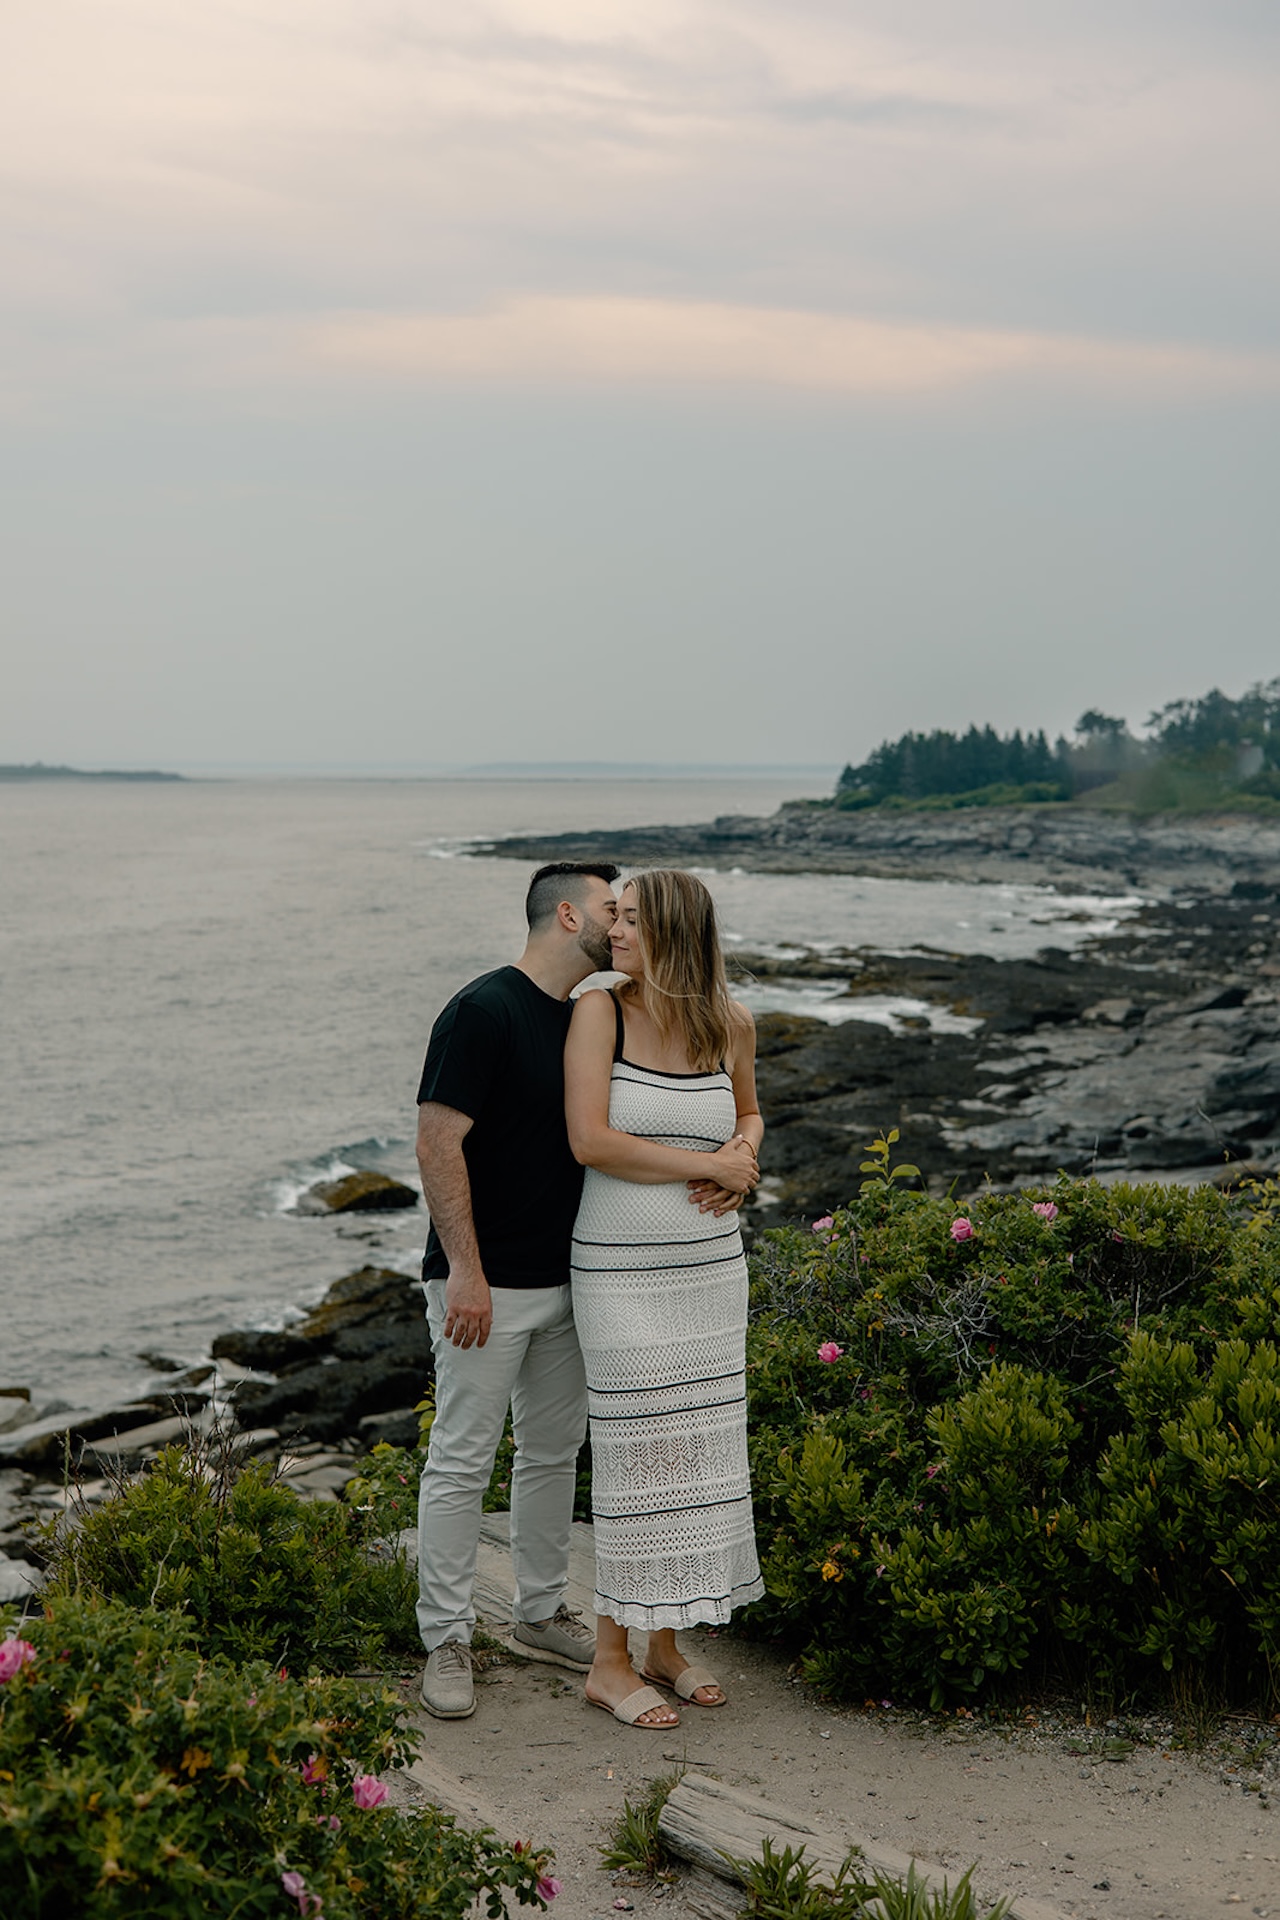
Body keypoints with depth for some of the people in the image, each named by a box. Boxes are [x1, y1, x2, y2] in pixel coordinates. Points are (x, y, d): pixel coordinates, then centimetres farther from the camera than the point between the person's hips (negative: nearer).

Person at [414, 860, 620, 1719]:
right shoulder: (483, 1011, -16)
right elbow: (439, 1143, -19)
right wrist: (466, 1272, -21)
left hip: (567, 1278, 8)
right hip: (488, 1284, -8)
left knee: (555, 1451, 16)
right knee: (463, 1461, -1)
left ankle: (543, 1611, 30)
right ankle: (447, 1639, 9)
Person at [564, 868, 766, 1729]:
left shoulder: (731, 1024, 1)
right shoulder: (599, 1011, -10)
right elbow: (590, 1141, -18)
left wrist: (744, 1157, -4)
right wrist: (706, 1164, -15)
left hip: (710, 1265, 5)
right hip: (622, 1270, -4)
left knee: (698, 1453, 10)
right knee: (637, 1456, -1)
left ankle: (665, 1644, 25)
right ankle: (610, 1661, 12)